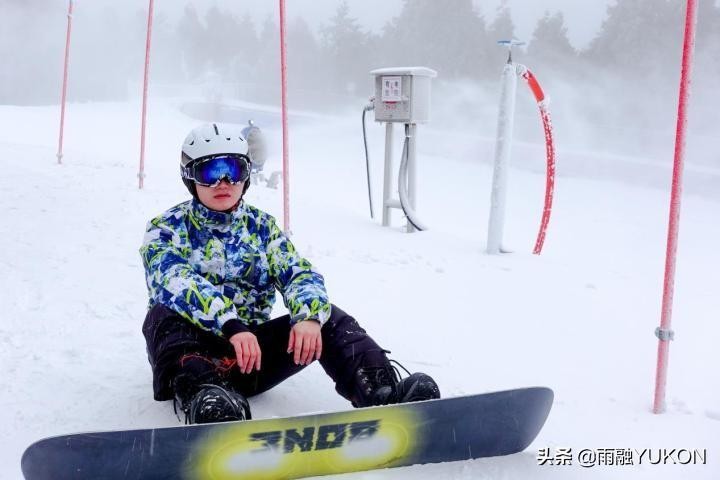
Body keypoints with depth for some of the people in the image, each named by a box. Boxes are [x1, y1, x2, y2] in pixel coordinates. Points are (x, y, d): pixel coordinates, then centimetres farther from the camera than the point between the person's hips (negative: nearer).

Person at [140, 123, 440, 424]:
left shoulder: (262, 227, 11)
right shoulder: (167, 228, 1)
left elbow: (300, 274, -5)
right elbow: (173, 281, -20)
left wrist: (310, 317, -29)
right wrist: (231, 325, -39)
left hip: (253, 354, 3)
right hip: (193, 351, -2)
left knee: (329, 318, -17)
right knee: (164, 317, -32)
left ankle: (383, 395, -39)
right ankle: (203, 397, -60)